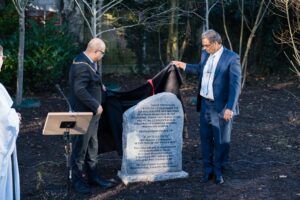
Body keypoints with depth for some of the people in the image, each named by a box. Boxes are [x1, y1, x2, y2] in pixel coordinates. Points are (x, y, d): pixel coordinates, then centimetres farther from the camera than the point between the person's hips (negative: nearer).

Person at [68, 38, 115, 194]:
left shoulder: (86, 61, 10)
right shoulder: (83, 66, -22)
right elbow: (79, 90, -28)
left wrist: (99, 85, 5)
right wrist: (96, 106, -22)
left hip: (90, 112, 10)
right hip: (84, 113, -10)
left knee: (92, 146, 17)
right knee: (80, 147, 1)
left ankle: (91, 175, 28)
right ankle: (77, 179, 12)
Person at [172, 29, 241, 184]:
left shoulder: (231, 58, -15)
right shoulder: (205, 54, 6)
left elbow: (235, 84, -18)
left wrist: (230, 108, -23)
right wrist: (184, 66, 18)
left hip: (221, 106, -6)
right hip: (205, 103, 6)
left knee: (221, 140, 6)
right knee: (206, 138, 12)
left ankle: (218, 171, 22)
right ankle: (208, 170, 25)